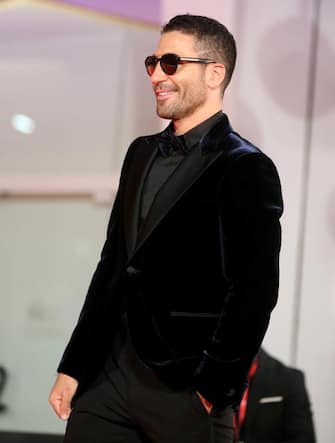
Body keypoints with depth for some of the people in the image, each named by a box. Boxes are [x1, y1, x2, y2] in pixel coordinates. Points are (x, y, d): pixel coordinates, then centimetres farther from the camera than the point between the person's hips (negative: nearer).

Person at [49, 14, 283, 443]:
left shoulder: (246, 169, -7)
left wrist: (213, 392, -13)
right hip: (109, 375, 6)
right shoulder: (141, 153, 14)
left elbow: (256, 292, -13)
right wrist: (73, 367, 13)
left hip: (186, 391, -6)